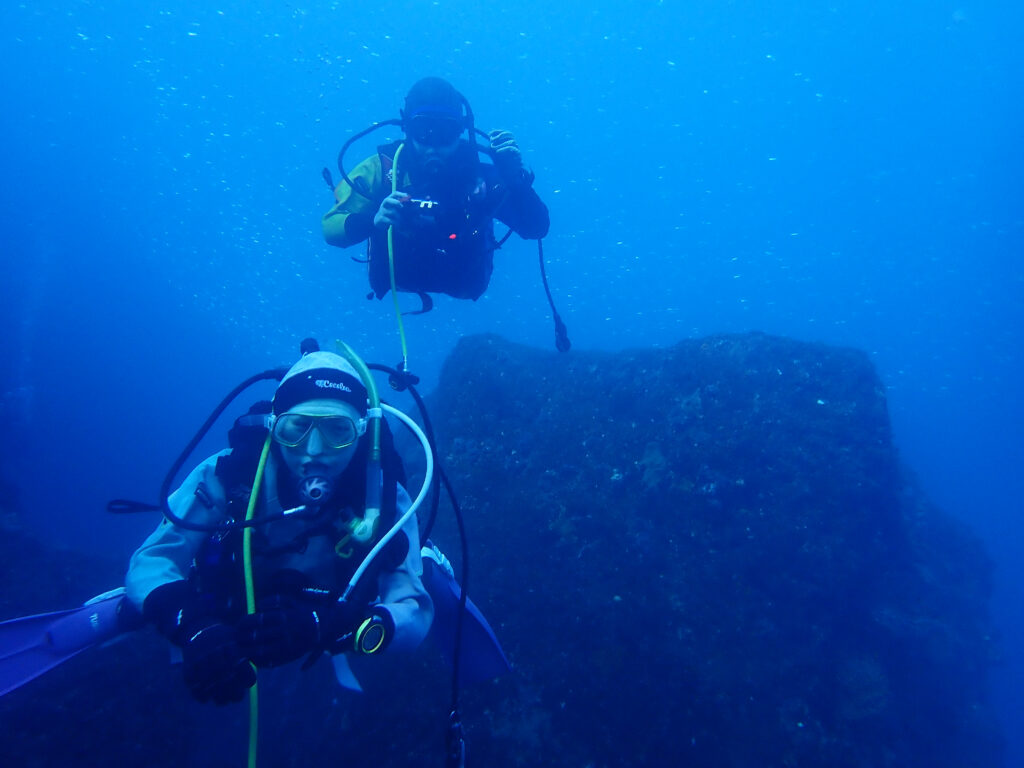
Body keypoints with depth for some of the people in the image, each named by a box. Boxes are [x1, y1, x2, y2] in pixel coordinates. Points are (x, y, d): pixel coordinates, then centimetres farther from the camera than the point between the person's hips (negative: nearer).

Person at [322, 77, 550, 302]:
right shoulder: (381, 169, -9)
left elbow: (537, 228, -13)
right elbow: (330, 228, -14)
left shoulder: (480, 176, -10)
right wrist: (373, 221, -34)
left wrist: (516, 175, -28)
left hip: (464, 308, 0)